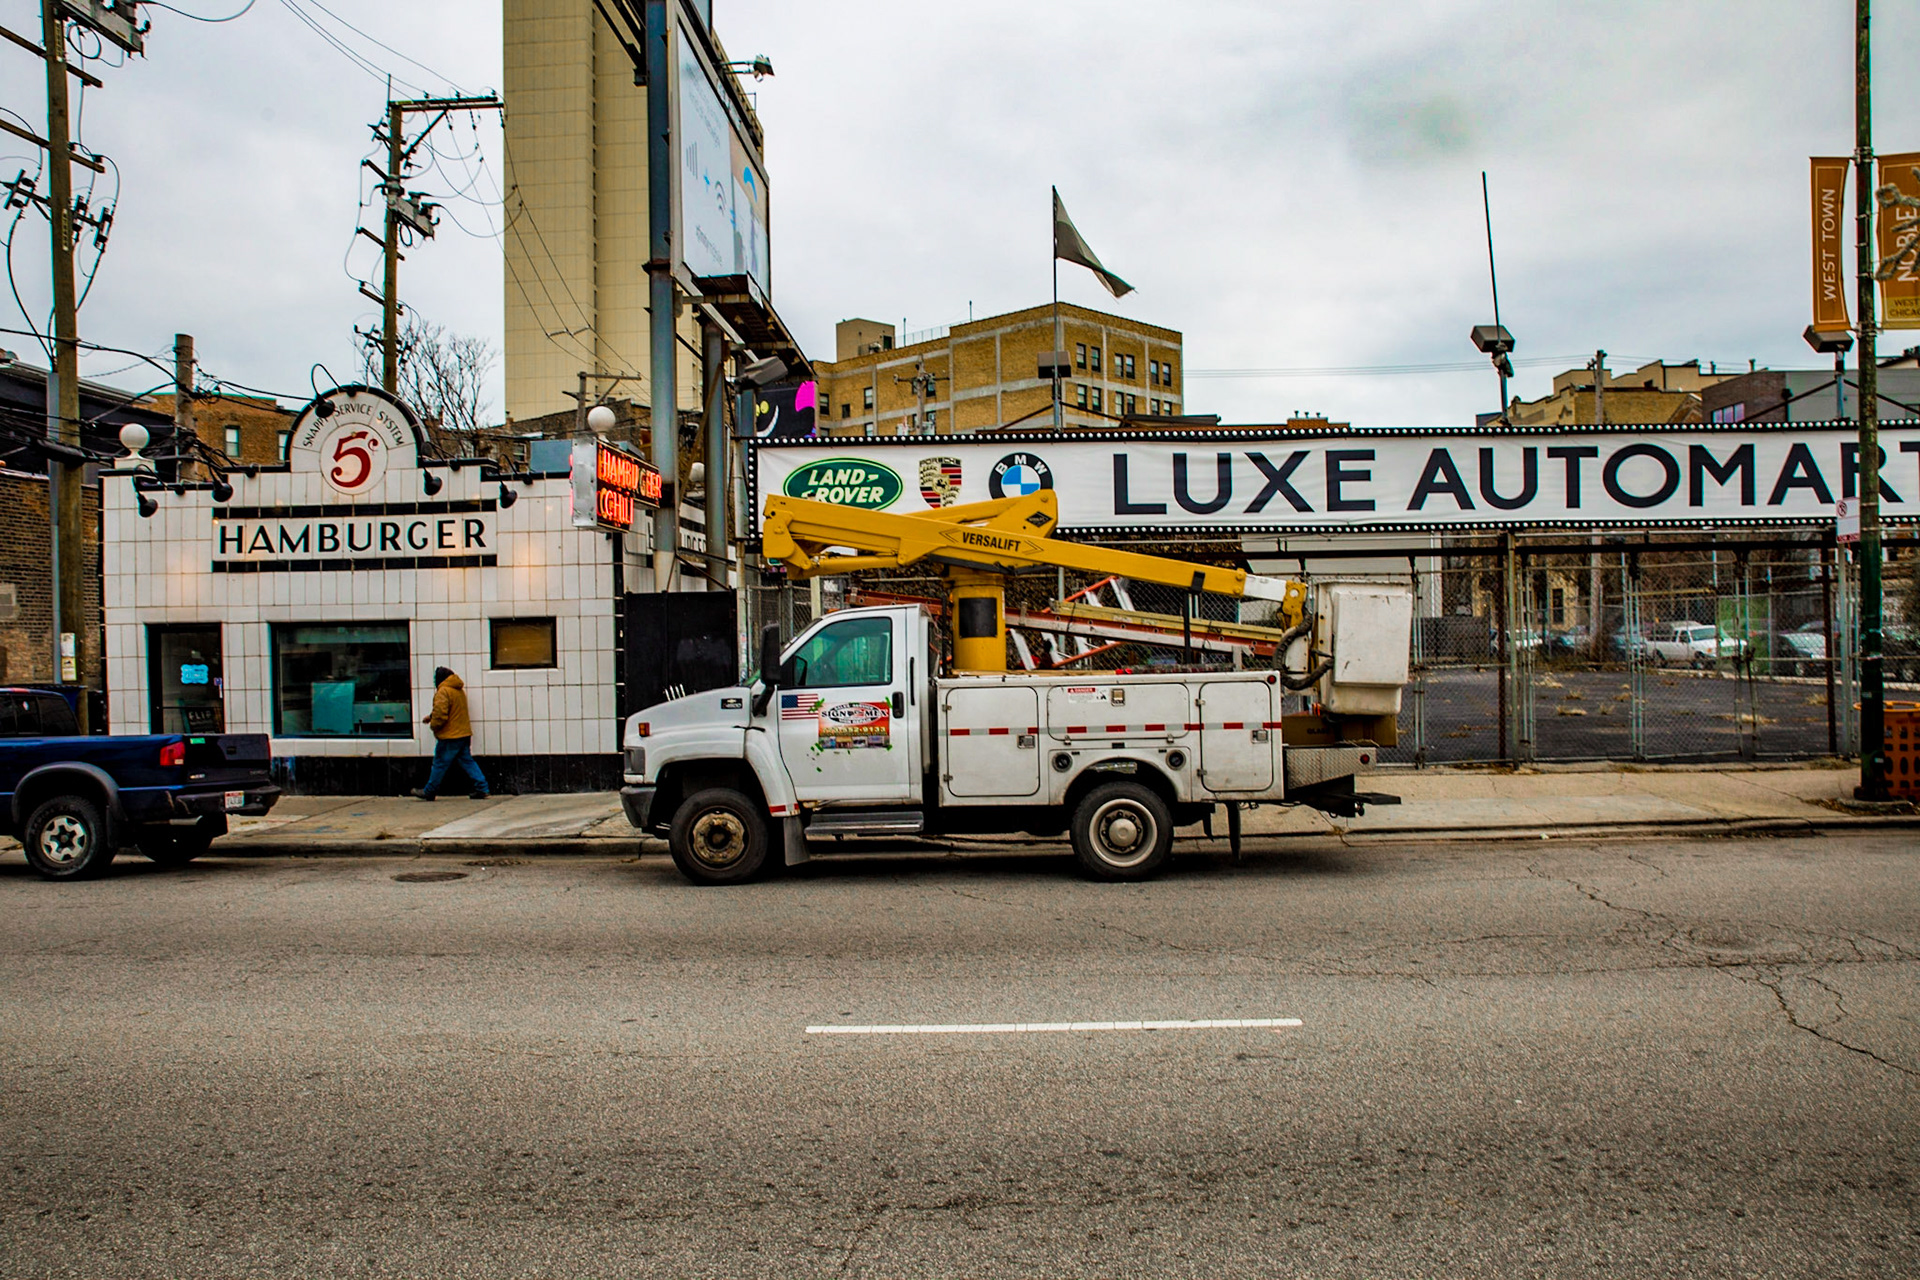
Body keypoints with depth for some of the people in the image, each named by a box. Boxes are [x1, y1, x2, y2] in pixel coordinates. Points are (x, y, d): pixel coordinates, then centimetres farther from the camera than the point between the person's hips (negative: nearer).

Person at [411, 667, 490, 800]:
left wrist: (433, 725, -3)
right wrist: (431, 716, 27)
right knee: (467, 761, 9)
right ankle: (481, 788, 2)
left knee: (440, 764, 3)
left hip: (450, 736, -8)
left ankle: (428, 792, 14)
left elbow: (441, 714, -21)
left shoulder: (443, 692, -15)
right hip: (464, 733, 8)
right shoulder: (460, 690, 15)